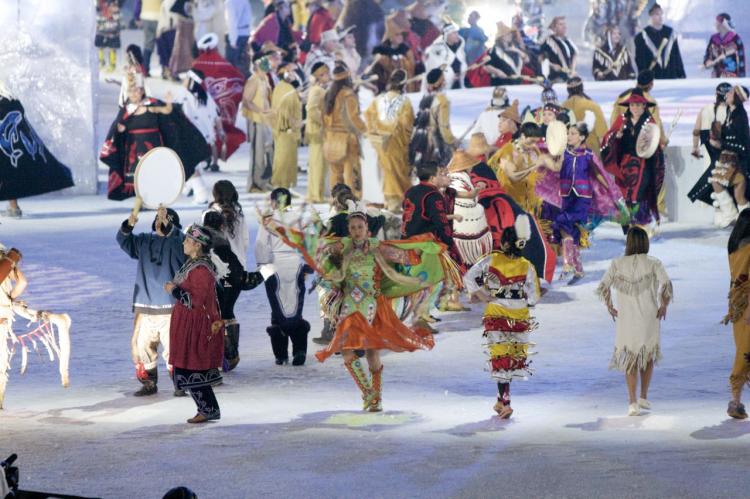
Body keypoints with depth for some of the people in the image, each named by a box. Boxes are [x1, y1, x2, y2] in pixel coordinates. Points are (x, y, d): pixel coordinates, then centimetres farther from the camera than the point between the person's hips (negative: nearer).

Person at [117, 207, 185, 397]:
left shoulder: (176, 241, -2)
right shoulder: (145, 241, 13)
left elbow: (180, 240, -23)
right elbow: (125, 242, 5)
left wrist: (167, 225, -36)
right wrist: (128, 226, -14)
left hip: (170, 306, -5)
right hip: (145, 305, 5)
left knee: (172, 346, -8)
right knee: (141, 345, 6)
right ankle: (149, 383, 19)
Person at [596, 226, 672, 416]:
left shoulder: (617, 264, -1)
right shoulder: (653, 263, -5)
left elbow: (603, 288, -7)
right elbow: (666, 284, -17)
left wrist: (610, 307, 6)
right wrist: (664, 306, -3)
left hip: (626, 320, 0)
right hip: (649, 318, 0)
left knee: (630, 359, 8)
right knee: (648, 355, 22)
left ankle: (632, 403, -5)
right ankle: (643, 397, 22)